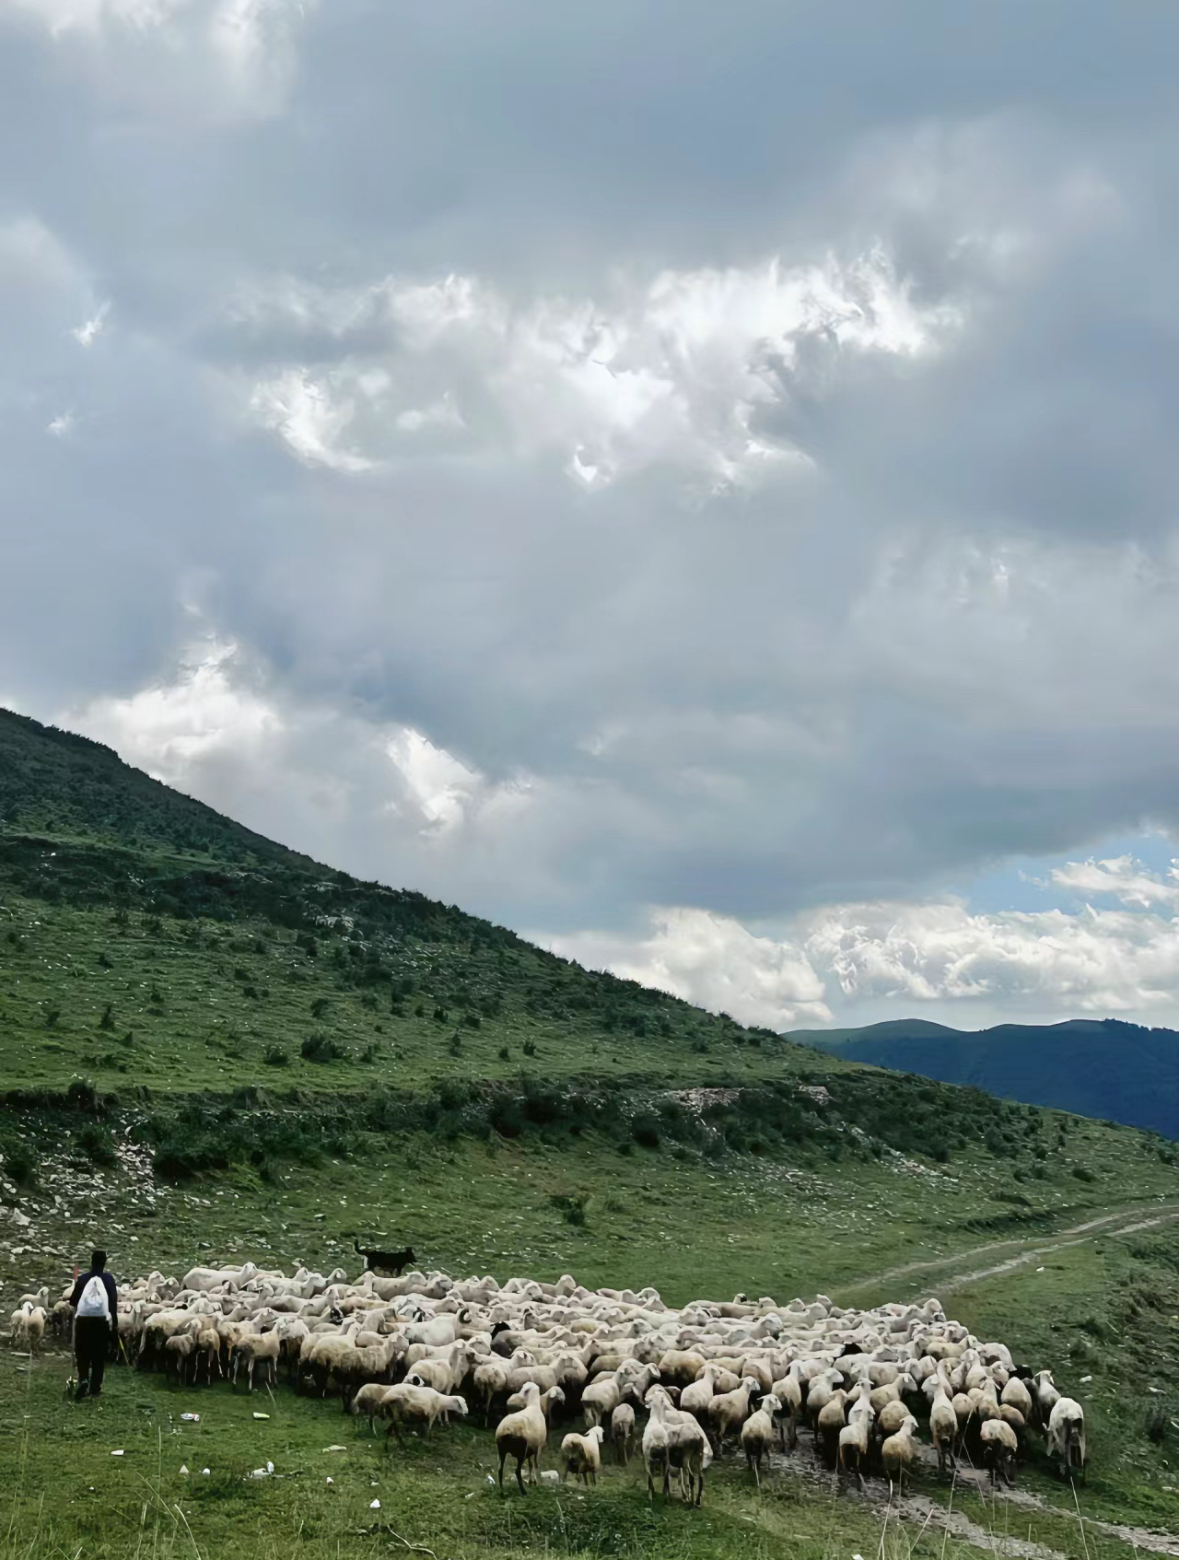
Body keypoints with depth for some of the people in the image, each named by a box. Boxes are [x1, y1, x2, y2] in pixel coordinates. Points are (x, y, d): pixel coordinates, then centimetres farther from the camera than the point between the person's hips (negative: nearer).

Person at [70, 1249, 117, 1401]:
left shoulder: (83, 1278, 4)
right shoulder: (108, 1279, 2)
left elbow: (73, 1300, 4)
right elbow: (114, 1301, -4)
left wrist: (76, 1314, 25)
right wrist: (115, 1322, 1)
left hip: (83, 1319, 0)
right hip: (101, 1320, 0)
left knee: (82, 1354, 10)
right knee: (99, 1356, 10)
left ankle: (83, 1379, -13)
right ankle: (94, 1388, 11)